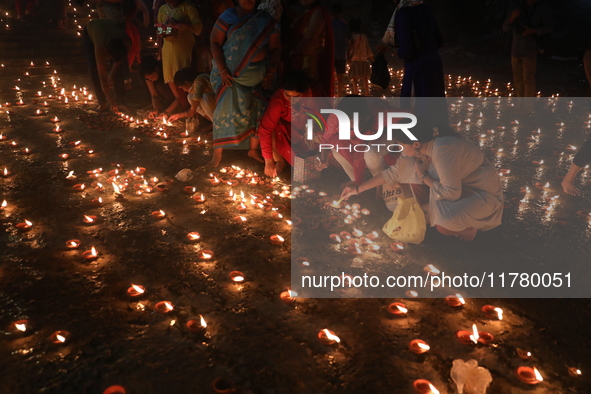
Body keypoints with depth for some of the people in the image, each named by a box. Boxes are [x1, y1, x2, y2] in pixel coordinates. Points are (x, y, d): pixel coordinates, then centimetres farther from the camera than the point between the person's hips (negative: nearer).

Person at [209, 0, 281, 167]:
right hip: (231, 73, -2)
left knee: (258, 109, 4)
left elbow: (275, 47, 4)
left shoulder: (267, 21, 4)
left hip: (258, 74, 3)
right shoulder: (228, 17, -2)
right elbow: (215, 43, -6)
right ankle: (217, 152, 1)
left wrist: (270, 73, -6)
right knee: (226, 109, -6)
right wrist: (222, 70, -15)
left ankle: (254, 149, 20)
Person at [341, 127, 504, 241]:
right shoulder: (421, 149, -7)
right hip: (461, 184, 8)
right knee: (411, 169, -4)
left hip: (485, 193, -8)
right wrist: (357, 189, 5)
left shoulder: (442, 150, -33)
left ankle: (471, 225, 2)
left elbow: (451, 194, -30)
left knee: (444, 226, -32)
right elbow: (393, 172, 2)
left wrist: (423, 176, -16)